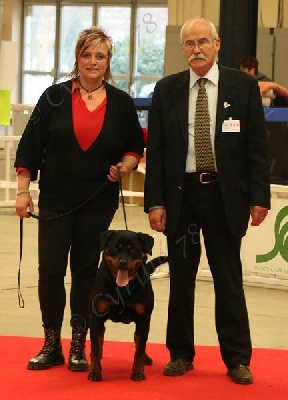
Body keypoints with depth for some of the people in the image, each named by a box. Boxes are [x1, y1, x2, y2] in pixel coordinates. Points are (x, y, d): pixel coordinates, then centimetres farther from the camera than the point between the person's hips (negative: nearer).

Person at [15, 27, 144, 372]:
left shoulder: (121, 103, 3)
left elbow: (135, 148, 12)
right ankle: (51, 345, 9)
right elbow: (30, 145, 2)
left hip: (98, 201, 1)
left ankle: (78, 346, 14)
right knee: (50, 270, -3)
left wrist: (123, 167, -9)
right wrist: (23, 190, -2)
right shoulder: (55, 97, 1)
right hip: (56, 199, 0)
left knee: (86, 271, 5)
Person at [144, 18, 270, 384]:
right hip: (179, 193, 2)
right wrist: (155, 202, -3)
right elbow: (155, 150, 4)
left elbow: (257, 145, 1)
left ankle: (237, 359, 10)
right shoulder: (166, 90, 4)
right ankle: (181, 354, 19)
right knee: (180, 277, 8)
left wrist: (259, 197, -5)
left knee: (229, 278, 3)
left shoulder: (243, 86, 1)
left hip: (225, 194, -1)